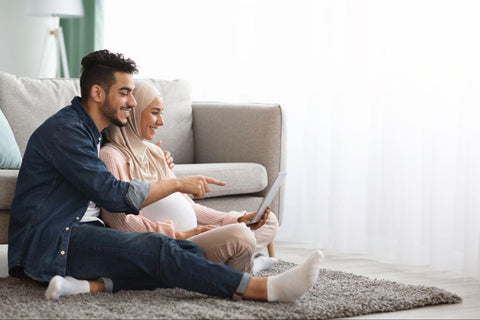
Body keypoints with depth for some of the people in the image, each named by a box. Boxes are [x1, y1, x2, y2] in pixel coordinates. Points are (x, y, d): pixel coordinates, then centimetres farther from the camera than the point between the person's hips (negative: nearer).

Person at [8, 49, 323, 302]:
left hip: (81, 231, 9)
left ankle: (92, 283, -30)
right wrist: (178, 183, -12)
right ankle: (263, 288, -40)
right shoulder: (64, 130, -12)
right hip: (48, 240, -9)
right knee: (154, 248, -31)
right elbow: (114, 196, -18)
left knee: (188, 251, -12)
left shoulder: (89, 131, 20)